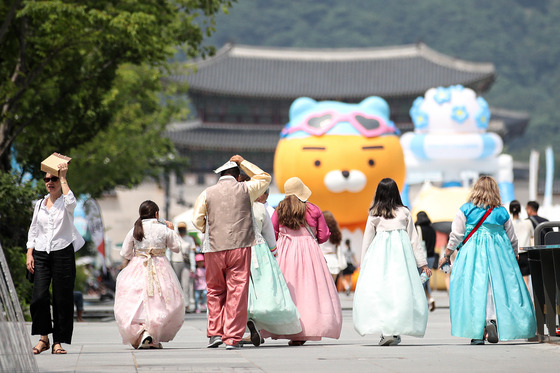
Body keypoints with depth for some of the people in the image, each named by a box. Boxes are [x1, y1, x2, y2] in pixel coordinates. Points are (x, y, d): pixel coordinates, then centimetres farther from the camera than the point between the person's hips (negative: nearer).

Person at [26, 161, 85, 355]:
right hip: (41, 254, 3)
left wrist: (63, 177, -14)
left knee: (62, 299, -3)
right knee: (39, 296, -11)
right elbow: (33, 231, 17)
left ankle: (58, 342, 3)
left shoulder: (65, 203, 3)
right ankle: (44, 338, 3)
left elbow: (70, 202, -23)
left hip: (63, 253, -3)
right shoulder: (39, 204, 15)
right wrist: (29, 254, 5)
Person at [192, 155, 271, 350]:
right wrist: (243, 163, 25)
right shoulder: (245, 189, 5)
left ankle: (215, 332, 7)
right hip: (240, 248, -1)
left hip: (214, 249, 1)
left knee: (215, 291, 14)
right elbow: (264, 178, 22)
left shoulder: (207, 193, 6)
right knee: (237, 292, -1)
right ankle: (232, 338, -4)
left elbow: (197, 219, 2)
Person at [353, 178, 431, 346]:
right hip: (401, 250, 1)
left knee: (376, 289, -4)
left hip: (379, 253, -1)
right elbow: (413, 240, 12)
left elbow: (367, 241, 10)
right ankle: (395, 331, 0)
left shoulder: (373, 215, 7)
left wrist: (364, 266, 19)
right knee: (401, 289, 4)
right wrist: (423, 263, 15)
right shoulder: (405, 212, 10)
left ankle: (385, 332, -17)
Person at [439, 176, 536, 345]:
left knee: (473, 288, 1)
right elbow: (512, 239, 13)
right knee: (496, 287, 4)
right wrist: (513, 257, 29)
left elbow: (456, 236, 1)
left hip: (473, 254, -1)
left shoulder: (465, 210, 1)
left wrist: (446, 255, 11)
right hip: (498, 254, 1)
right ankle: (493, 319, -19)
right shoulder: (502, 212, 6)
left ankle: (477, 332, -3)